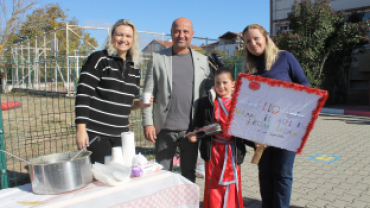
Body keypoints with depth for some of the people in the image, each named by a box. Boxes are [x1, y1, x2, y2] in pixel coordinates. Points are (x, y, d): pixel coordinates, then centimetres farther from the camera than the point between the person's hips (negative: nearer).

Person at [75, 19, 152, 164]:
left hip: (120, 135, 6)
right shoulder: (98, 59, -5)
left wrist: (138, 104, -1)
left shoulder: (134, 68, 13)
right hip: (95, 133, -5)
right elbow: (83, 95, -11)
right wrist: (81, 129, -17)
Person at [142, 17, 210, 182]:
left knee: (189, 174, 14)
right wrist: (148, 123, -6)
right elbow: (148, 93, 0)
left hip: (192, 128, 2)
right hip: (165, 128, -1)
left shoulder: (202, 60, 8)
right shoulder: (158, 58, 2)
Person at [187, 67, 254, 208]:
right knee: (213, 186, 8)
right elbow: (201, 127, 2)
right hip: (213, 150, 0)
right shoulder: (206, 103, 2)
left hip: (232, 151, 0)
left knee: (231, 186, 10)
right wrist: (195, 136, -16)